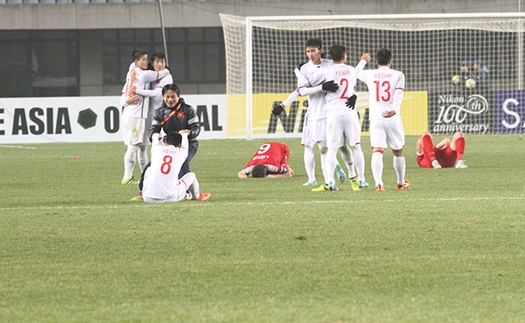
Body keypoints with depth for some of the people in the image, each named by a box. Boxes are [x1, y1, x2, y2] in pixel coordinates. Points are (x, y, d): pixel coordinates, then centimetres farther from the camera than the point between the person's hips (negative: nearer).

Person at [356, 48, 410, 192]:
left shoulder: (369, 75, 8)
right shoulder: (398, 75, 4)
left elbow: (356, 72, 30)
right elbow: (398, 95, -13)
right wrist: (395, 110, -28)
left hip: (376, 119, 0)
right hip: (393, 119, 0)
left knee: (377, 151, -10)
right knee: (398, 151, 17)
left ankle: (378, 183, -29)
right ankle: (401, 183, 31)